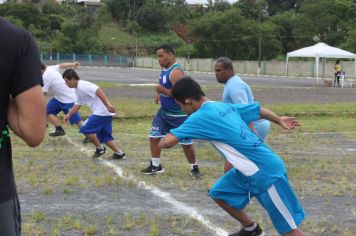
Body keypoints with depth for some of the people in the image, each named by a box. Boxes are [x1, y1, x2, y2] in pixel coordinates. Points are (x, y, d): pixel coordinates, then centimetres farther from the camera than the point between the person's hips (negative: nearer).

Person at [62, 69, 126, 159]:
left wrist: (108, 105, -33)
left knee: (85, 129, -6)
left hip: (102, 112, -10)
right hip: (106, 113, 10)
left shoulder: (83, 86, -14)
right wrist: (69, 115, 14)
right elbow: (77, 105, 27)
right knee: (105, 136, 14)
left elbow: (99, 91, -26)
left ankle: (100, 149, 6)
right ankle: (120, 153, 11)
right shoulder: (78, 90, 18)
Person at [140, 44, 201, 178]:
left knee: (186, 143, 2)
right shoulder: (164, 69, 5)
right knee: (154, 137, 6)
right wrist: (159, 94, 5)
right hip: (164, 111, 9)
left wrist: (163, 91, -29)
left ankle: (194, 168, 19)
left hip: (179, 115, -9)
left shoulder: (176, 72, -24)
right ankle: (155, 166, 19)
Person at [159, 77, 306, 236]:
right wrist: (280, 120, 42)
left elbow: (167, 142, -20)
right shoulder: (226, 106, 10)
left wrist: (162, 142, 4)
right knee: (219, 193, 20)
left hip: (266, 172, -9)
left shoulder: (201, 116, -14)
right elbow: (258, 109, 23)